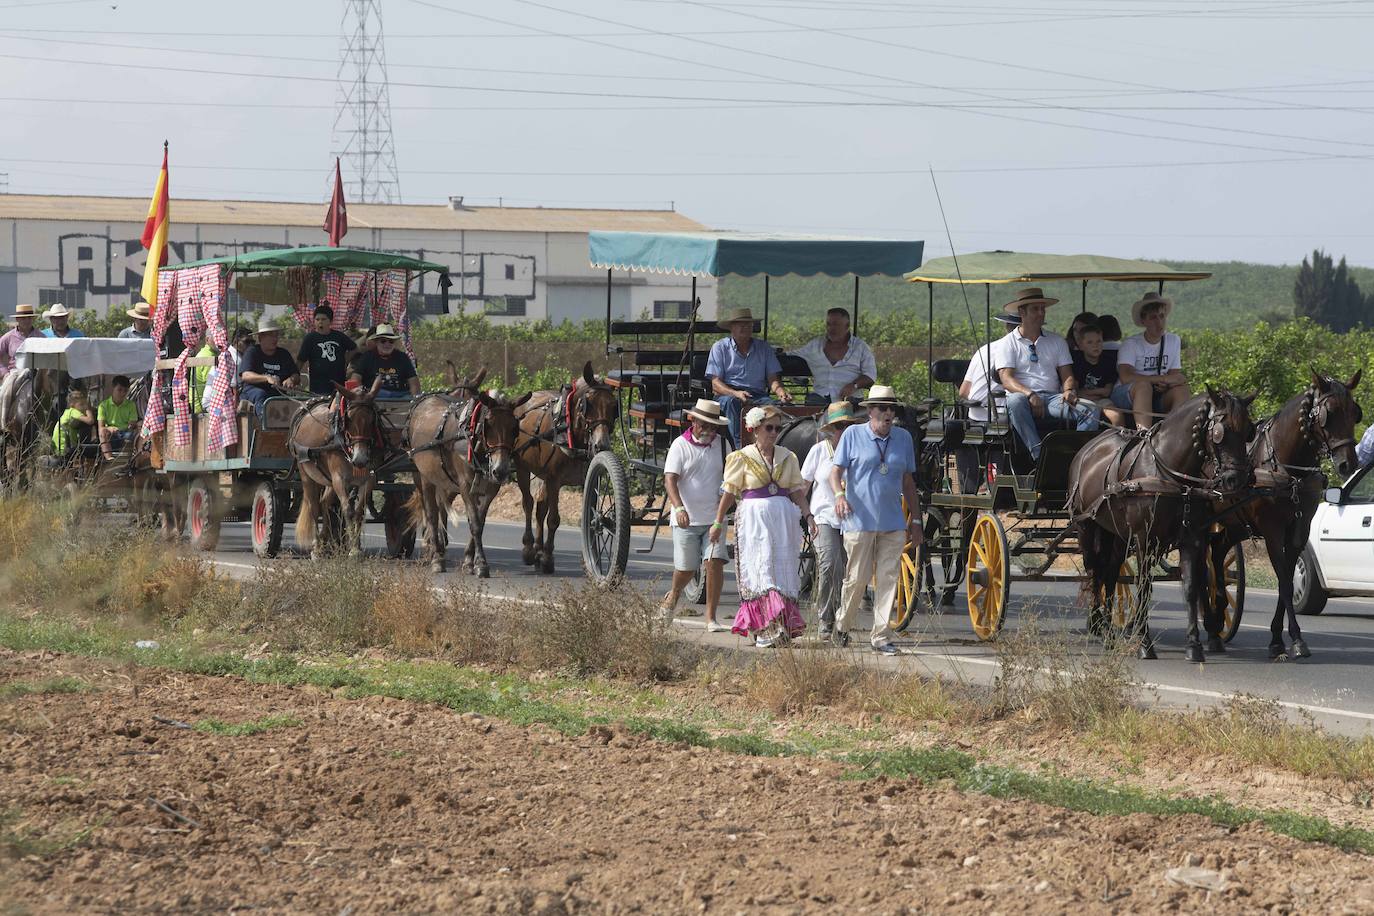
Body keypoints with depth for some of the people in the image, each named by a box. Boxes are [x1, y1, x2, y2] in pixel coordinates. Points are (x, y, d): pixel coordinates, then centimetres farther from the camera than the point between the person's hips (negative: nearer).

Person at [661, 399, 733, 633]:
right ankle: (673, 597, 39)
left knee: (715, 562, -12)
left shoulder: (722, 444, 6)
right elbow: (670, 479, -14)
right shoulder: (680, 445, -6)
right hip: (687, 518, -2)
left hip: (714, 518, 2)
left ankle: (711, 618, -7)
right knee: (686, 569, 5)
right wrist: (679, 508, -30)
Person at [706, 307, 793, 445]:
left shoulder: (763, 348, 19)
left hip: (758, 396, 2)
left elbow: (773, 379, 11)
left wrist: (781, 392, -14)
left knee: (776, 404, -30)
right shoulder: (720, 347, 10)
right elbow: (716, 384, 0)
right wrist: (736, 393, -21)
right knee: (732, 402, -38)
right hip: (728, 394, -2)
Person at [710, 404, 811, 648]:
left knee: (783, 571, 3)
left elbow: (796, 490, 13)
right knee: (760, 572, -10)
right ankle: (766, 630, -15)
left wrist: (808, 515, -1)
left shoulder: (787, 458, 11)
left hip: (783, 518, 4)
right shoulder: (742, 458, 1)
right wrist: (718, 523, 3)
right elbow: (729, 492, 3)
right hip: (753, 518, -4)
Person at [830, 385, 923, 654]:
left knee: (888, 579, -1)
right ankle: (842, 625, 21)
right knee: (858, 577, -2)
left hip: (893, 522, 3)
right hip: (860, 521, -3)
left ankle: (881, 636, 3)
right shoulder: (853, 435, 1)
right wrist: (839, 495, -24)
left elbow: (908, 481, 17)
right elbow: (836, 471, -3)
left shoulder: (903, 438, 11)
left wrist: (915, 520, 16)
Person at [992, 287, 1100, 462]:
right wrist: (1029, 394, -22)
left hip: (1053, 397, 3)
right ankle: (1040, 456, -46)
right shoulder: (1008, 344, 9)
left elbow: (1067, 375, 15)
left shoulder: (1057, 341, 22)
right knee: (1015, 402, -41)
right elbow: (1007, 380, -4)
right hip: (1023, 394, -3)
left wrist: (1069, 390, -10)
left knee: (1092, 411, -24)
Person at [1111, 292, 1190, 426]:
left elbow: (1175, 375, 9)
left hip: (1157, 396, 5)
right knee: (1143, 385, -36)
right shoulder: (1131, 344, -8)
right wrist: (1163, 379, -22)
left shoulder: (1174, 341, 10)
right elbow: (1126, 377, -23)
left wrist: (1165, 385, -17)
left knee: (1182, 390, -23)